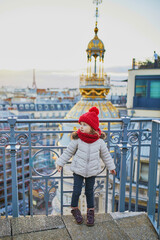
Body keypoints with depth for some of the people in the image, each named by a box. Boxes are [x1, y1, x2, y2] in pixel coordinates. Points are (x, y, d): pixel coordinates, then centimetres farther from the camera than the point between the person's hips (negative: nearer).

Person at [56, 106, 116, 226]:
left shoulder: (99, 141, -10)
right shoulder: (77, 139, -13)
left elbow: (105, 155, 5)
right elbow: (68, 152, 0)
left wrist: (111, 167, 14)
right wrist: (60, 163, 4)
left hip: (92, 171, 1)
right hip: (78, 170, -1)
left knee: (89, 191, 14)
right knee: (77, 191, 5)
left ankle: (91, 211, 35)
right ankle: (74, 208, 32)